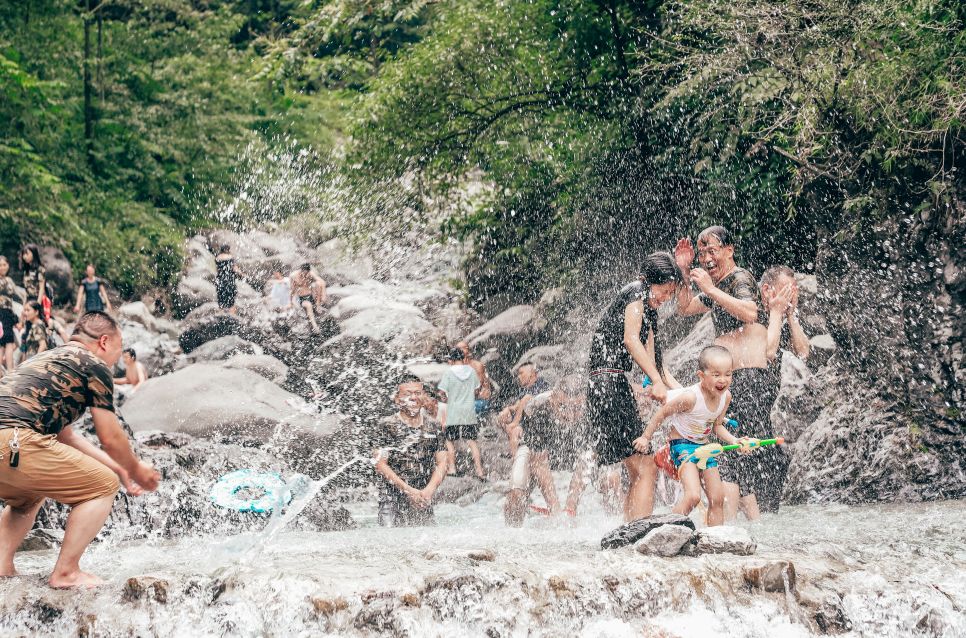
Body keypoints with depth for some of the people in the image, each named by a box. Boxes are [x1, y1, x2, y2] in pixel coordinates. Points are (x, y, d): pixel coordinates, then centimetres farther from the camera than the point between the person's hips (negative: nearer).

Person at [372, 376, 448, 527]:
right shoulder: (387, 426, -2)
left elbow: (442, 463, 8)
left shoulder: (433, 426, 9)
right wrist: (409, 491, -13)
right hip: (392, 501, -3)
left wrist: (429, 490, -9)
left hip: (424, 499, 3)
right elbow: (380, 465, -7)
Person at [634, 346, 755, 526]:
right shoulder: (691, 397, -27)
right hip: (682, 445, -7)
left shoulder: (726, 396, -6)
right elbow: (663, 412, -13)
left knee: (717, 498, 5)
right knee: (693, 495, -24)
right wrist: (645, 437, -7)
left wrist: (734, 441, -7)